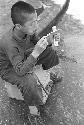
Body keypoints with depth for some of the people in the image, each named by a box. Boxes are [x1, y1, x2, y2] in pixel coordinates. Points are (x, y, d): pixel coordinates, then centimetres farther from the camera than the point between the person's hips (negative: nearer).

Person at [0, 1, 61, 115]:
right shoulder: (9, 44, -40)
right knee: (29, 83, -33)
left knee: (49, 51, -1)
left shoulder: (27, 30, -21)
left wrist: (48, 41, -20)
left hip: (23, 58, 7)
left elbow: (35, 42, 0)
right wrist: (35, 53, -47)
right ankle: (32, 105, -1)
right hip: (9, 69, -6)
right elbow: (20, 71, -38)